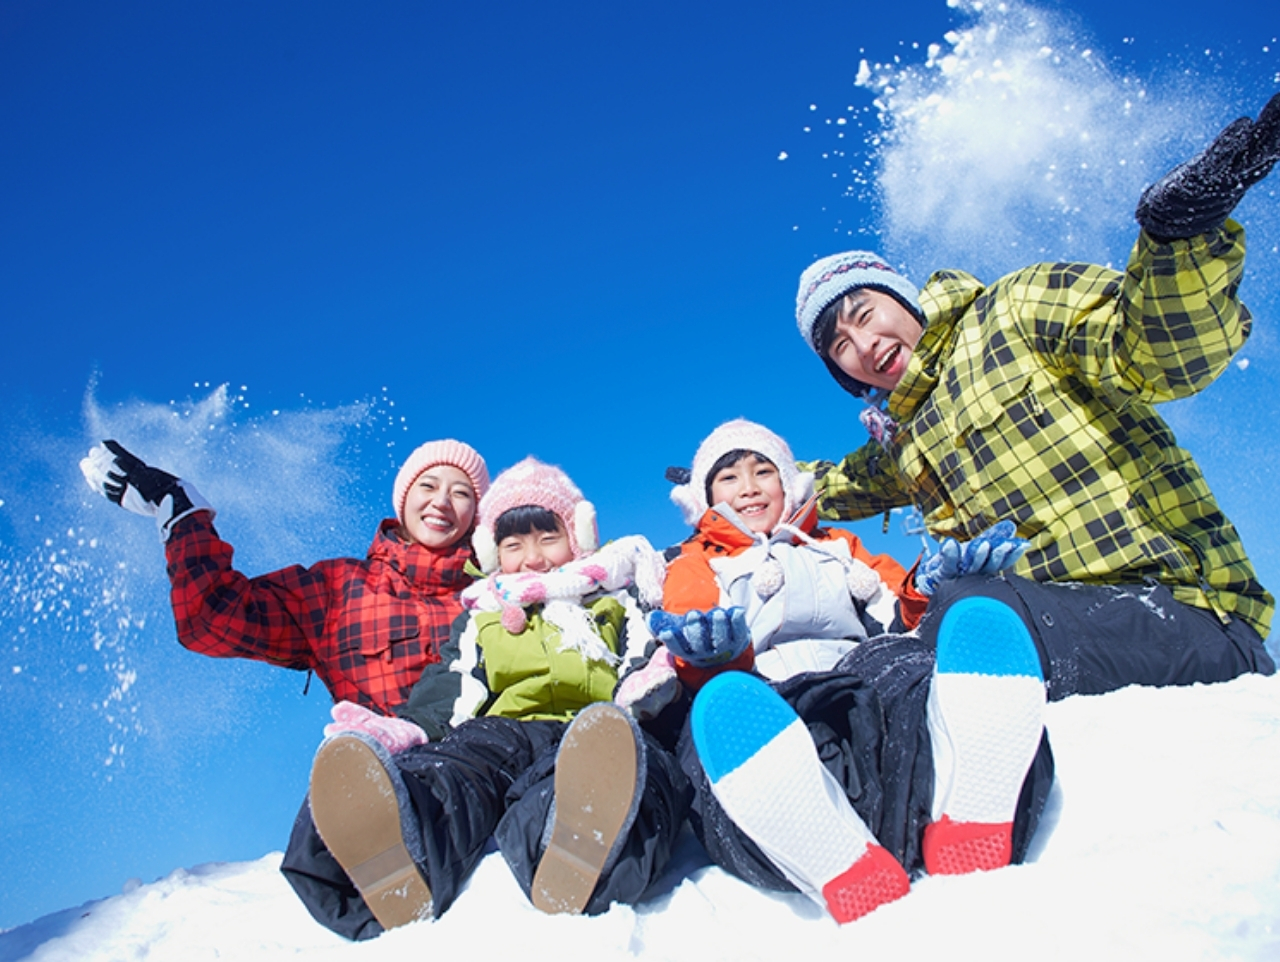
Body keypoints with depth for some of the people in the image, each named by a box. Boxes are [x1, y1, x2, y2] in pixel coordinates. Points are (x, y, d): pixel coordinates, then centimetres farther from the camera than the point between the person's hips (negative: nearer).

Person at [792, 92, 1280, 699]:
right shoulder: (898, 449, 23)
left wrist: (1180, 229, -32)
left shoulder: (1017, 309, 3)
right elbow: (822, 487, 43)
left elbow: (1165, 357, -13)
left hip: (1182, 607, -7)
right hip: (1046, 617, 7)